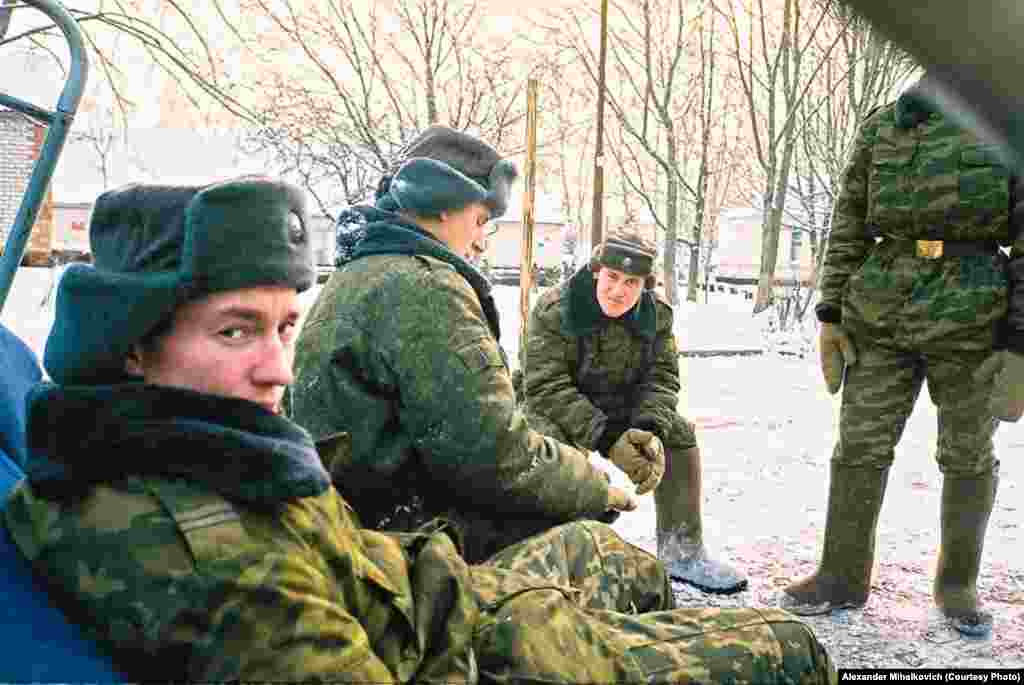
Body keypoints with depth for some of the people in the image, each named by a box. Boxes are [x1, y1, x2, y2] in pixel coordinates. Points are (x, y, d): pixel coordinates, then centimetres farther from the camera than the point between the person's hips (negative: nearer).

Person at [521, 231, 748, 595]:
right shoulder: (555, 309, -24)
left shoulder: (658, 314, -8)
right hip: (554, 411, -5)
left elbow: (661, 379, -10)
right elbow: (546, 387, -29)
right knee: (555, 443, -35)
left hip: (619, 411, 5)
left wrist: (650, 429, -32)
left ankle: (681, 551, -2)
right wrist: (607, 439, -38)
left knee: (679, 433, -11)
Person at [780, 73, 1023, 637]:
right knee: (860, 445, 4)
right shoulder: (883, 126, 9)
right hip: (878, 315, 2)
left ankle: (957, 582, 27)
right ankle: (843, 575, 17)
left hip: (973, 320, -2)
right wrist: (830, 312, 4)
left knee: (967, 456, 9)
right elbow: (848, 226, 10)